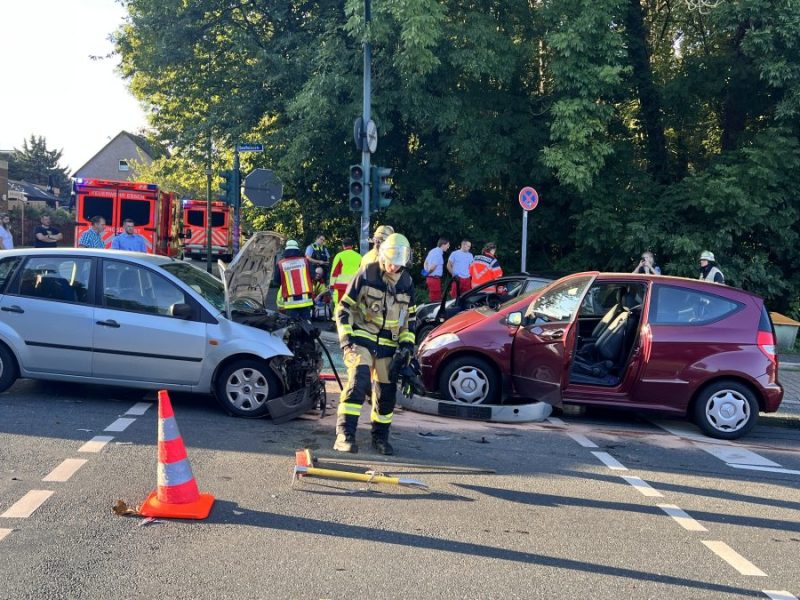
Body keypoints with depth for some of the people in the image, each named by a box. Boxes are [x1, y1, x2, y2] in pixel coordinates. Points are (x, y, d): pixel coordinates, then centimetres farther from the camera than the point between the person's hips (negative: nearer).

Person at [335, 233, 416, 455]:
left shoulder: (407, 282, 5)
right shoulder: (366, 275, -8)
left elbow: (410, 318, 16)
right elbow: (345, 308, -4)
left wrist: (407, 344, 5)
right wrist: (346, 338, -12)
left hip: (389, 345, 5)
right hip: (362, 338, -5)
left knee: (387, 391, 7)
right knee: (358, 380, -23)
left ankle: (380, 437, 24)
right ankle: (345, 434, -24)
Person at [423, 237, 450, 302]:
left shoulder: (433, 251, 14)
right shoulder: (438, 253, -17)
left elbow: (425, 263, 22)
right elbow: (433, 267, -23)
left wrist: (426, 272, 12)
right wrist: (428, 273, -5)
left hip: (429, 278, 10)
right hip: (435, 278, -10)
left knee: (432, 298, 15)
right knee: (436, 299, -6)